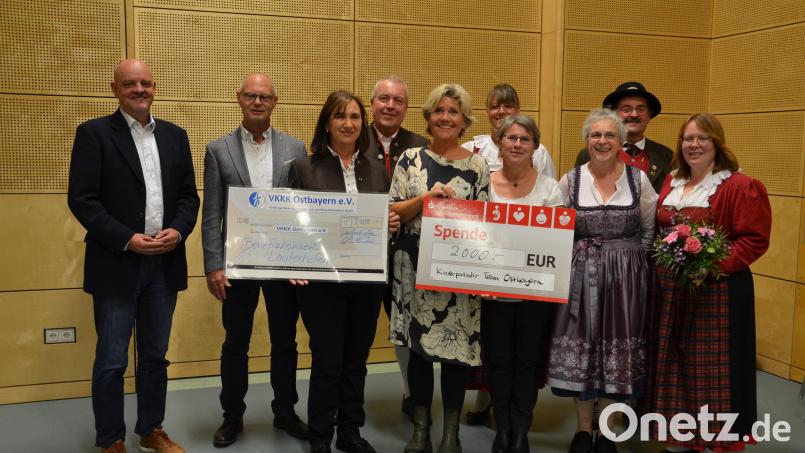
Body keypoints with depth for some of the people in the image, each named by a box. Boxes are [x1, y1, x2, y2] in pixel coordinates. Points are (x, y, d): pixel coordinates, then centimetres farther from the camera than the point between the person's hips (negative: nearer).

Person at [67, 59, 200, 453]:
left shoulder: (175, 135, 10)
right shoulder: (94, 133, -4)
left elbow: (189, 195, 10)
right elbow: (81, 199, -10)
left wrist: (179, 230, -9)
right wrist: (127, 239, -17)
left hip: (165, 264, 4)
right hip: (117, 265, -4)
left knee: (155, 356, 15)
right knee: (111, 361, 5)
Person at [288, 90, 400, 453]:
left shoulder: (377, 169, 8)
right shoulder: (304, 168, -3)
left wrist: (393, 224, -7)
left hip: (368, 280, 4)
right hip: (322, 281, -3)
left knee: (356, 362, 14)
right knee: (327, 364, 3)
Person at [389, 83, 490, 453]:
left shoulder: (477, 165, 3)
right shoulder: (410, 159, 4)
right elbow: (391, 212, -2)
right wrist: (427, 196, -15)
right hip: (415, 267, 1)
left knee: (456, 349, 3)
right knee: (419, 347, 8)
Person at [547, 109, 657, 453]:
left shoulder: (638, 180, 2)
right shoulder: (571, 180, 1)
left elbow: (650, 229, 8)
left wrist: (631, 259, 1)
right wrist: (574, 262, -1)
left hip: (625, 278, 1)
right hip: (580, 277, 0)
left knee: (617, 349, 5)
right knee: (580, 347, 3)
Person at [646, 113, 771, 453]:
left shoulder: (740, 186, -8)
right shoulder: (672, 183, 13)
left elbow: (755, 238, -13)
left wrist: (717, 265, -23)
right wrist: (661, 259, 4)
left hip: (716, 290, -7)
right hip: (669, 289, 7)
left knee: (711, 366, -1)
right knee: (676, 364, 13)